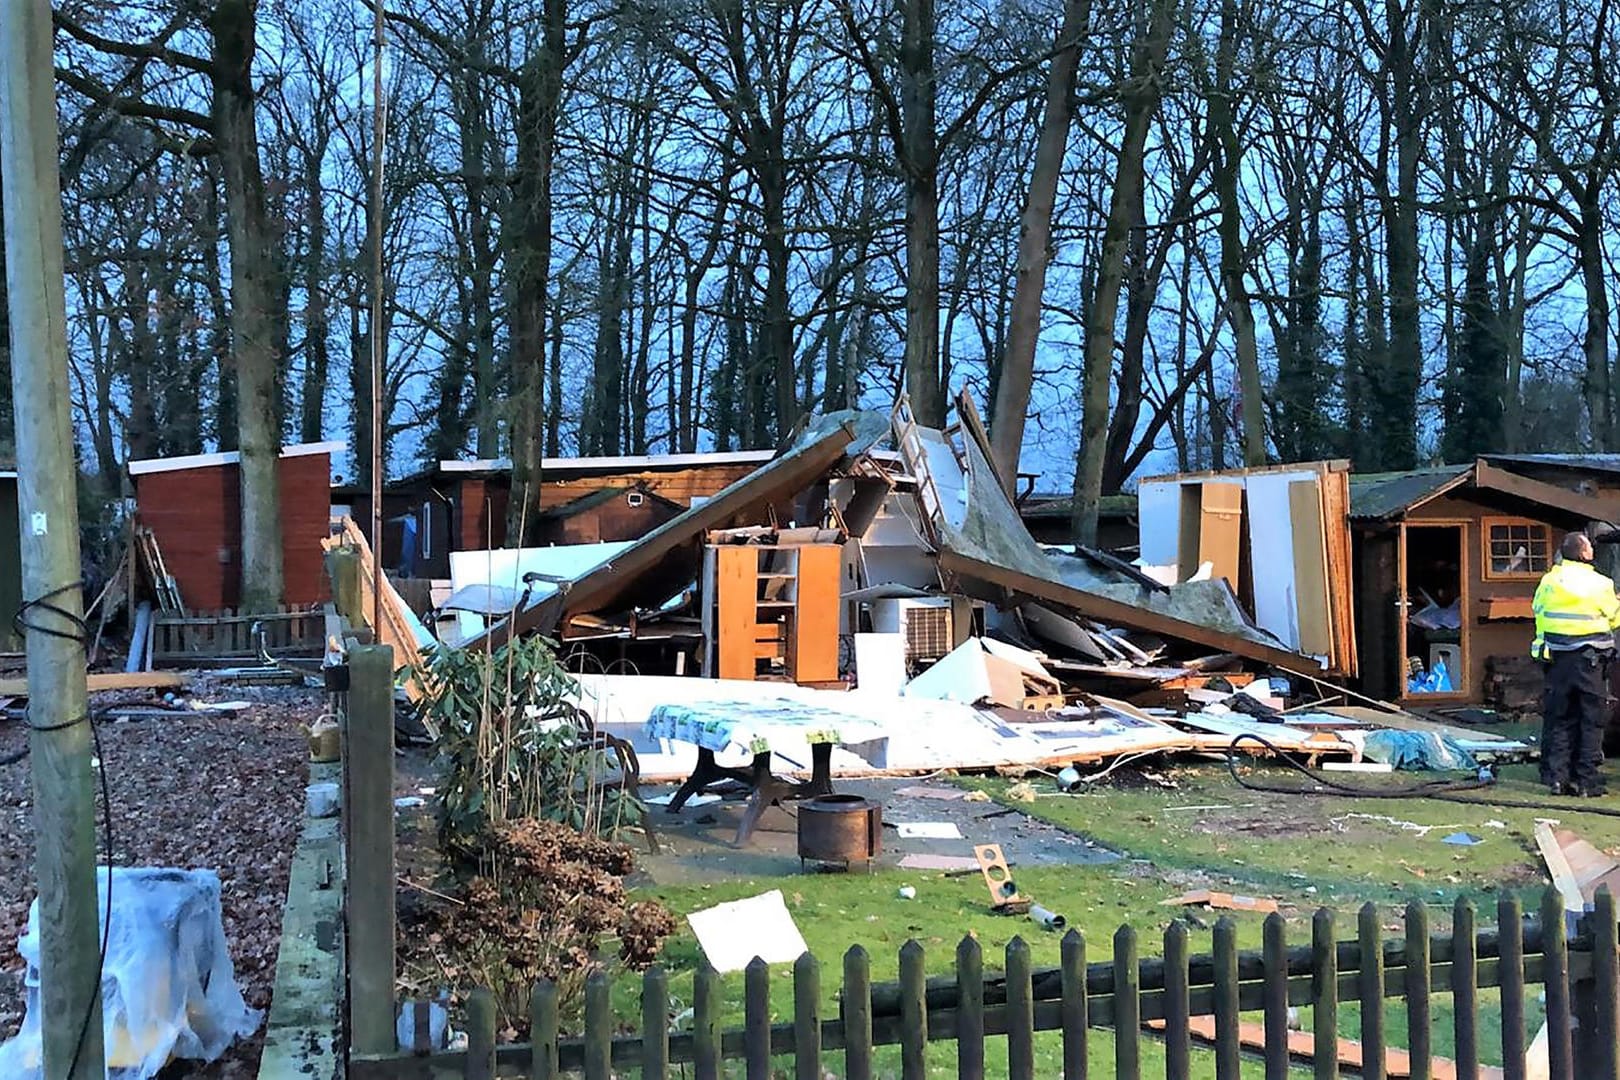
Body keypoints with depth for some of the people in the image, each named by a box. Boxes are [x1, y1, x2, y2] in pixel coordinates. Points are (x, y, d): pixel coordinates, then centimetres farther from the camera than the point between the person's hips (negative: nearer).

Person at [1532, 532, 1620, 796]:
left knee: (1558, 719, 10)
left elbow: (1537, 610, 12)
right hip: (1591, 659, -3)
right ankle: (1588, 781, 3)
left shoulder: (1549, 580, 0)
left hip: (1557, 658, 3)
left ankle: (1557, 778, 7)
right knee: (1592, 721, 4)